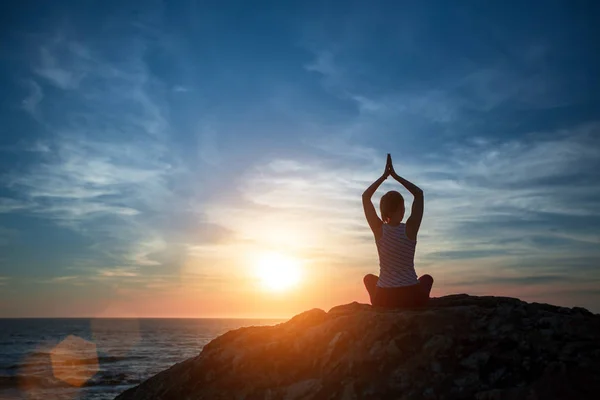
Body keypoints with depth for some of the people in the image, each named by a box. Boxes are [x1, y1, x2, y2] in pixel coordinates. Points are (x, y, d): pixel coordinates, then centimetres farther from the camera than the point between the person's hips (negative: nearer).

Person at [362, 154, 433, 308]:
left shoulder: (379, 229, -7)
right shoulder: (410, 229, -9)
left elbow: (365, 197, 5)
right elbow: (419, 193, 3)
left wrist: (384, 176, 6)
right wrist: (395, 176, 3)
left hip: (384, 297, 1)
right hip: (412, 297, 0)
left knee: (369, 278, 35)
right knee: (427, 278, 35)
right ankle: (416, 305, 18)